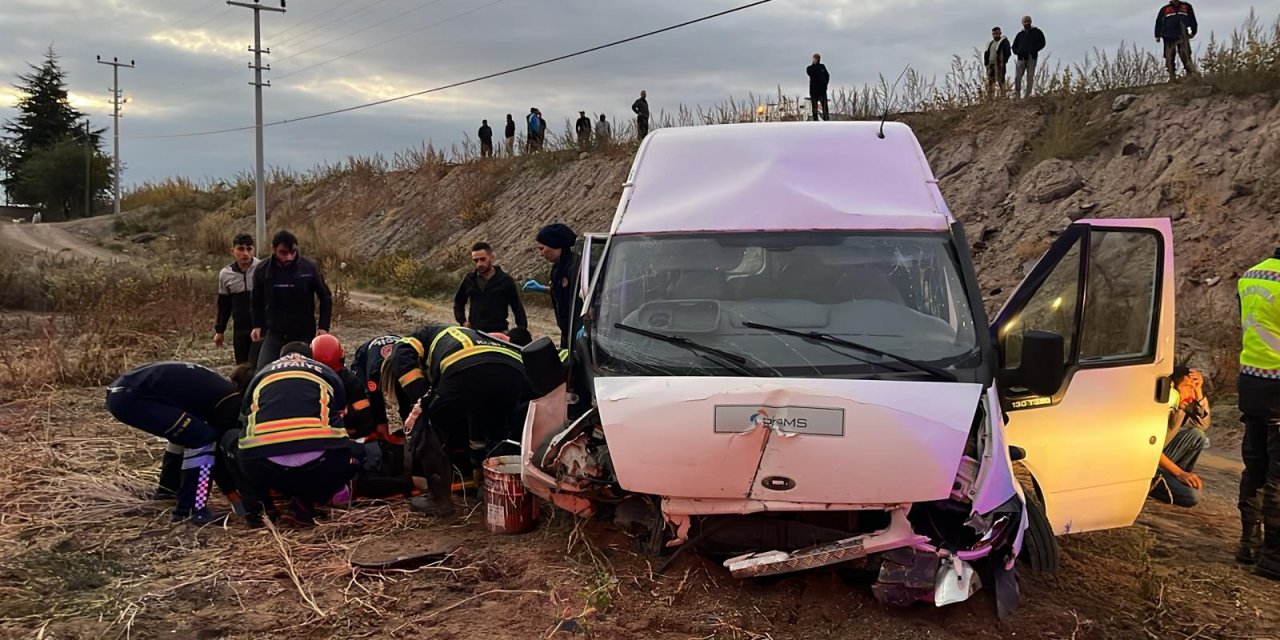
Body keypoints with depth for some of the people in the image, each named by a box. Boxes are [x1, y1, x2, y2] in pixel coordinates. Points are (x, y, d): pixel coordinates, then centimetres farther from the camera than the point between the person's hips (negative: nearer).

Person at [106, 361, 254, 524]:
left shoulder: (215, 386, 22)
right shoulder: (231, 399, -5)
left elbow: (219, 438, 31)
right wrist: (233, 495, 7)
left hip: (121, 391, 10)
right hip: (131, 397, -10)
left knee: (186, 432, 24)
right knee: (201, 437, -9)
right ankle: (190, 510, -4)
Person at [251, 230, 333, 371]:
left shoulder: (309, 268, -11)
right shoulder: (262, 270, -4)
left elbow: (326, 298, 1)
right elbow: (257, 301, 13)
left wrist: (323, 326, -5)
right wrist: (257, 325, 5)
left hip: (304, 334, -1)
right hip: (274, 334, 1)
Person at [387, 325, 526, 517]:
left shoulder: (429, 334, 36)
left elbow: (402, 355, 9)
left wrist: (422, 401, 11)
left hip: (467, 370, -6)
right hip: (515, 372, 6)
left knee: (426, 430, 17)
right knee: (496, 434, 36)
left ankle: (439, 500, 19)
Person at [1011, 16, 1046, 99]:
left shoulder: (1037, 32, 9)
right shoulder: (1020, 34, 17)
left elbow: (1042, 43, 4)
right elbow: (1014, 47, 20)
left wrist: (1034, 50, -12)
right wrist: (1018, 51, -3)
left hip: (1032, 58, -2)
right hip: (1021, 58, 2)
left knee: (1030, 78, -4)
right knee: (1017, 77, -8)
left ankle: (1027, 95, -3)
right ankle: (1016, 95, 0)